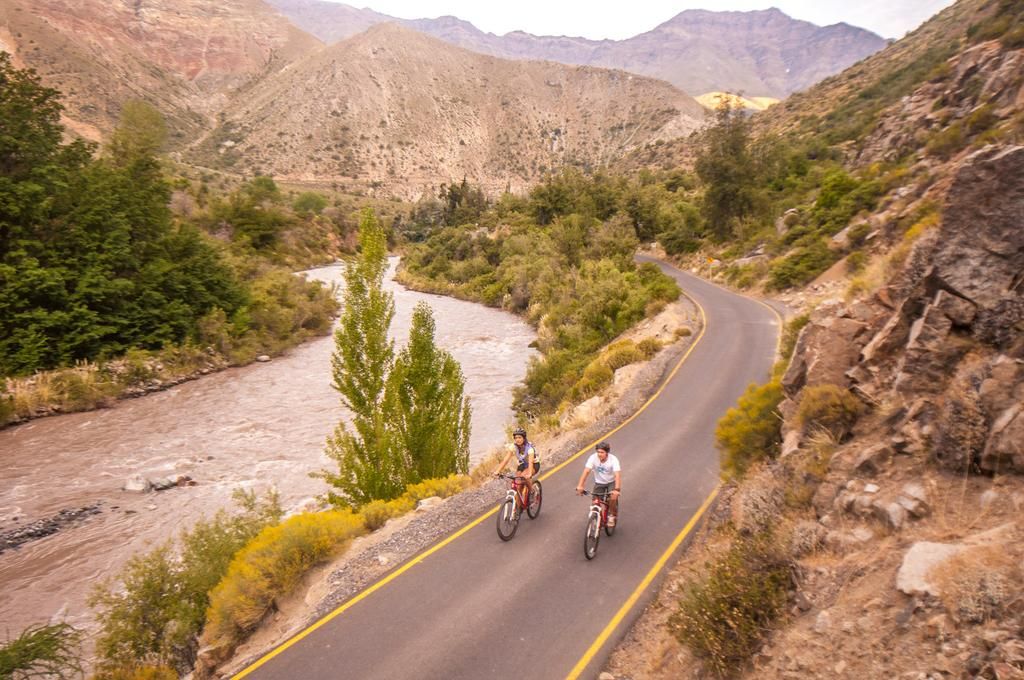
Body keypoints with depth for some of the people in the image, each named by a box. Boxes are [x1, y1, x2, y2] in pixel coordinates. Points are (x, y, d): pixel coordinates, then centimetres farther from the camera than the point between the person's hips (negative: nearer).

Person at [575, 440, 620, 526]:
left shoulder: (613, 459, -27)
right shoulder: (593, 458, -24)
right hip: (599, 483, 2)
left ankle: (612, 516, 1)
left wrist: (617, 489, -51)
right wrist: (580, 486, -42)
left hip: (611, 482, -2)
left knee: (613, 498, -27)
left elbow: (617, 475, -36)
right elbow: (586, 472, -31)